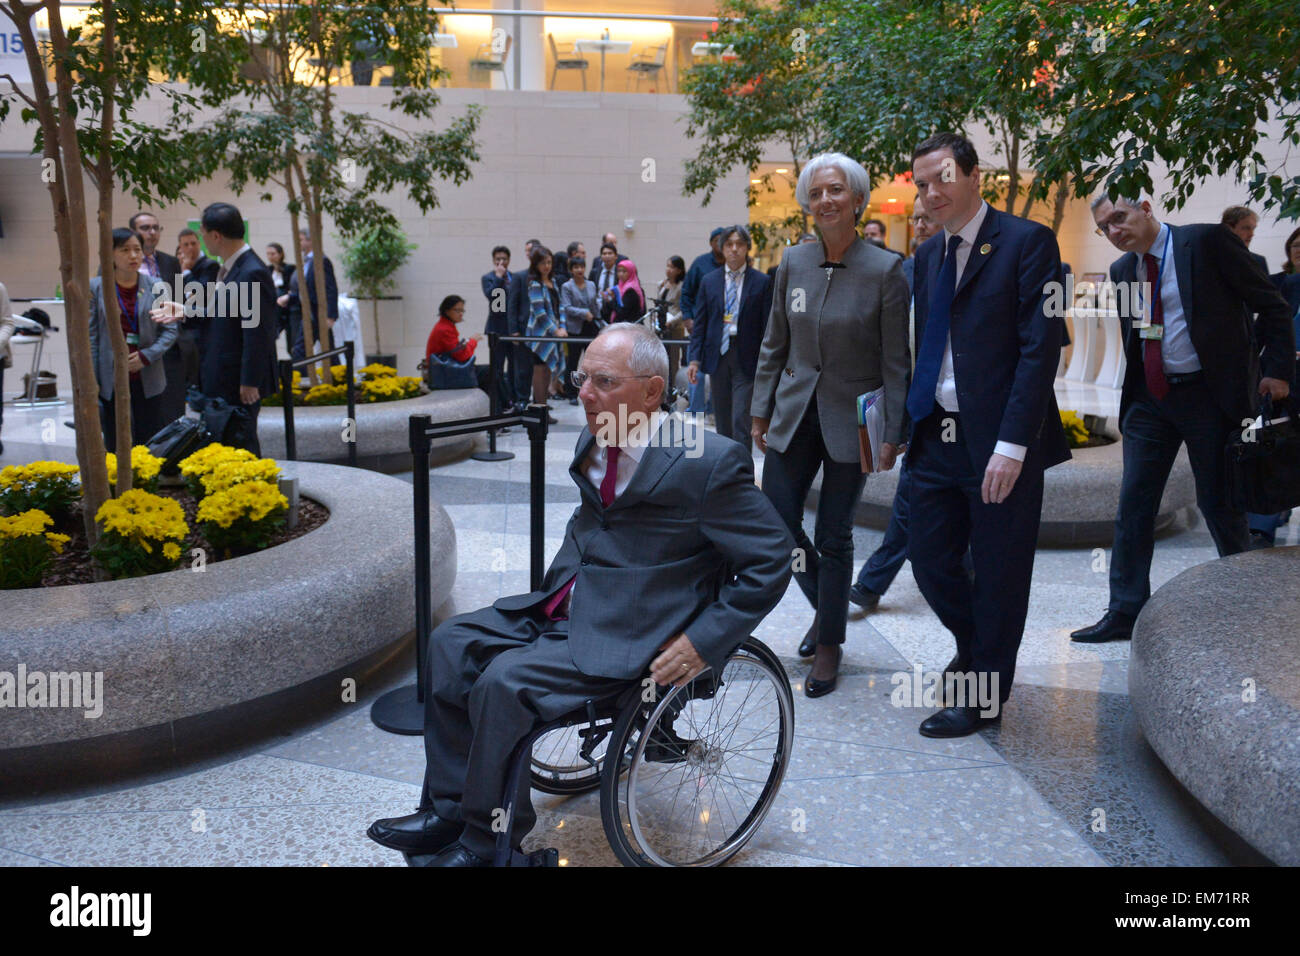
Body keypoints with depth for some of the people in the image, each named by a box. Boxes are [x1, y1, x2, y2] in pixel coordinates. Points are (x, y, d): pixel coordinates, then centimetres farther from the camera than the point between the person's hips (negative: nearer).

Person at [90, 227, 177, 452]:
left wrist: (146, 355, -12)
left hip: (147, 378, 1)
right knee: (115, 445, 5)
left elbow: (169, 330, 4)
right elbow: (91, 336, 0)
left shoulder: (155, 286, 2)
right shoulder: (96, 287, 0)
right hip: (111, 379, -1)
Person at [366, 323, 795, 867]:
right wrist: (555, 590, 10)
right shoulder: (594, 442, 5)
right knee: (450, 644, 0)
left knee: (503, 682, -21)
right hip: (567, 608, 9)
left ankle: (486, 841, 2)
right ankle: (448, 809, 10)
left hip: (626, 634, -8)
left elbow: (772, 558, -13)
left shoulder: (710, 463, -18)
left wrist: (704, 643, -16)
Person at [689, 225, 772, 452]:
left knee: (741, 420, -10)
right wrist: (695, 359, 0)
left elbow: (767, 326, -1)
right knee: (723, 422, 12)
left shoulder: (761, 282, 0)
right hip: (717, 355, 3)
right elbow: (700, 323, 8)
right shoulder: (709, 281, 8)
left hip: (746, 358, -3)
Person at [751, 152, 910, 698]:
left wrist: (893, 433, -10)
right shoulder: (793, 263, 3)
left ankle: (829, 644, 23)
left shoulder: (885, 270, -9)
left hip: (851, 420, -4)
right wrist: (760, 410, 8)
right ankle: (824, 606, 31)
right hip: (794, 413, 4)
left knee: (833, 536, 4)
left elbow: (896, 361, -7)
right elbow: (774, 344, 10)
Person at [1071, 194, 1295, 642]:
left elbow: (1272, 305, -4)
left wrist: (1276, 369, -11)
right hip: (1149, 398, 5)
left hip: (1209, 392, -5)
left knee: (1218, 503, 4)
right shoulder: (1122, 270, 10)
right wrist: (1133, 394, 12)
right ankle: (1124, 613, 8)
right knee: (1133, 504, 1)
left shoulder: (1206, 241, -6)